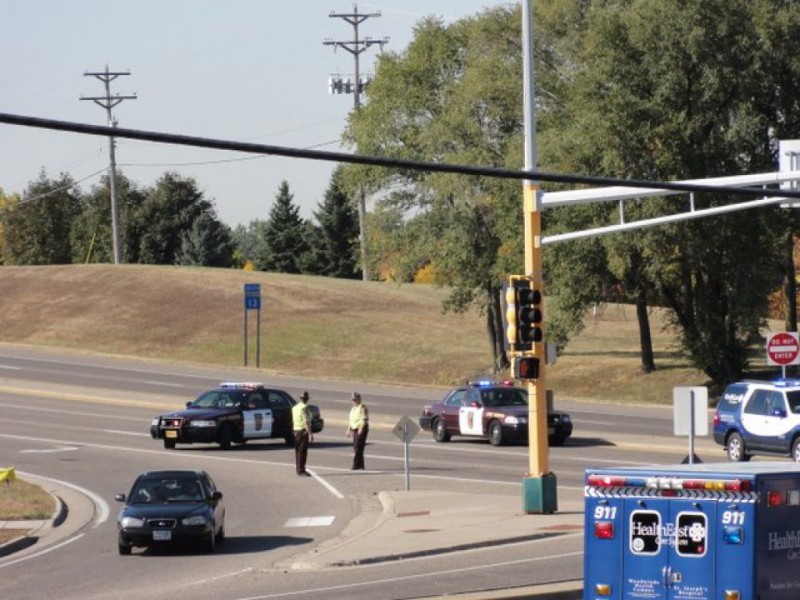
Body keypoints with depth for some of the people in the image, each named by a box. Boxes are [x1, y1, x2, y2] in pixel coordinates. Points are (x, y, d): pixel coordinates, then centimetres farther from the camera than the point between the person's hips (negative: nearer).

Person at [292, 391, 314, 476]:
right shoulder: (304, 408, -16)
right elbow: (307, 422, -21)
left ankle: (298, 469, 18)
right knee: (302, 451, -7)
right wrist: (310, 434, -21)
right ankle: (301, 470, -8)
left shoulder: (294, 408, 10)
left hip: (296, 431, 8)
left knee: (298, 451, 13)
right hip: (303, 431, -8)